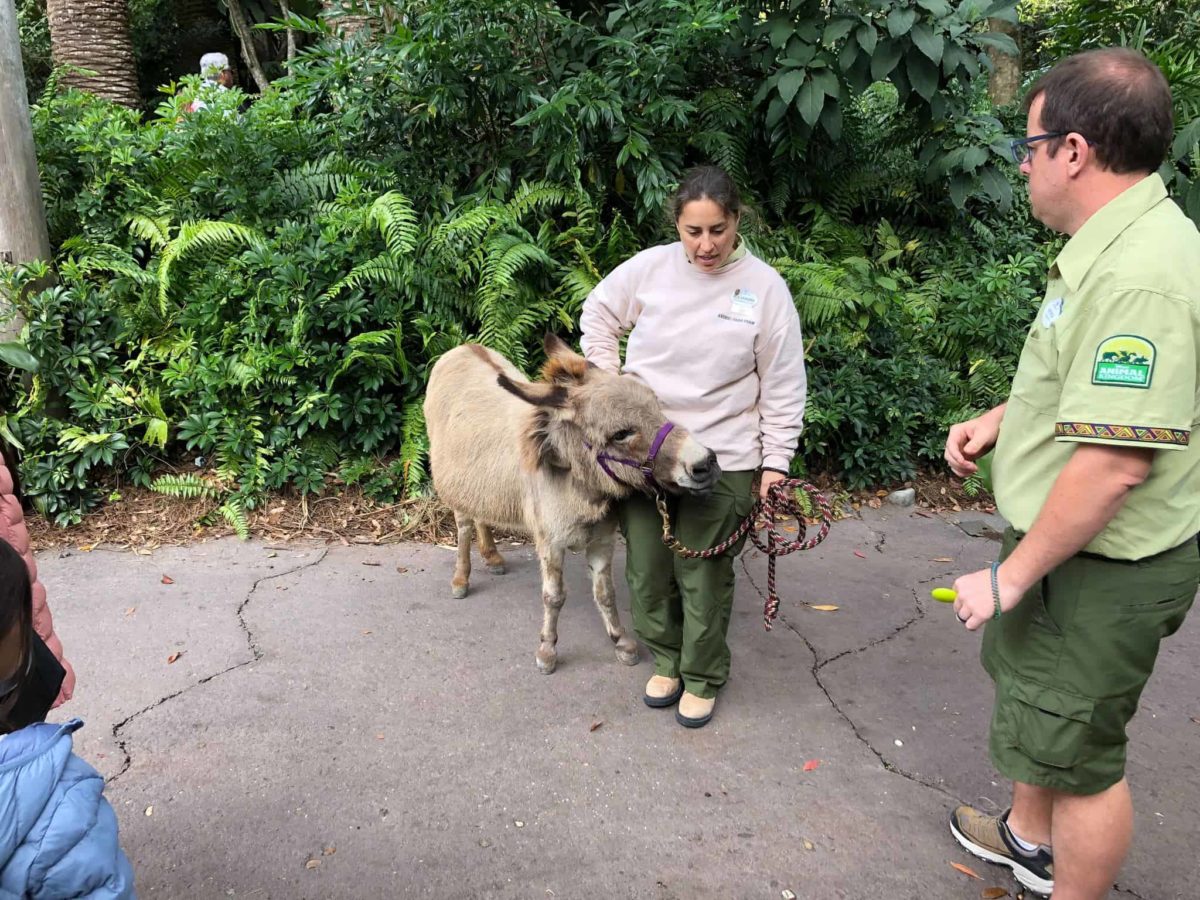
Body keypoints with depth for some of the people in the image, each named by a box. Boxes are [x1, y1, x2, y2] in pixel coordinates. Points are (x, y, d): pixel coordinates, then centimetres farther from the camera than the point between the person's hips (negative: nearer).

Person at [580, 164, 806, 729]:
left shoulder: (765, 287, -6)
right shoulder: (650, 267, -2)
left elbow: (783, 387, -2)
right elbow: (597, 313, 16)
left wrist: (776, 461, -4)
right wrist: (609, 382, 7)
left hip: (723, 457, -2)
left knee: (703, 574, 6)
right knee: (646, 565, 12)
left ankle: (702, 676, 30)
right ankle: (666, 659, 37)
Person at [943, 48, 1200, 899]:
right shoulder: (1115, 243, 5)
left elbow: (1114, 463, -32)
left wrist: (1012, 576, -23)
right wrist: (999, 418, 11)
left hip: (1100, 570, -11)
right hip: (1068, 545, 11)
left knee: (1077, 748, 8)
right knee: (1029, 682, 28)